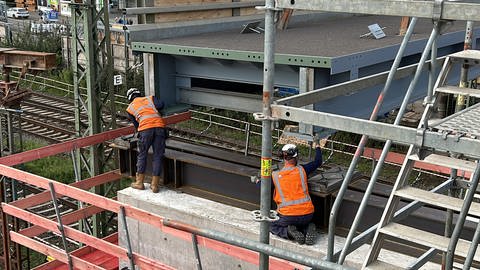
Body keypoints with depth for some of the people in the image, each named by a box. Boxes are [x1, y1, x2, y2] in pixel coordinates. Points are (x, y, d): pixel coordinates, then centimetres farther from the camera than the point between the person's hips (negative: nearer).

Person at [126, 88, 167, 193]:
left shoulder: (130, 108, 23)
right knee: (158, 157, 8)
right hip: (160, 127, 1)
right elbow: (160, 105, 6)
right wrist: (154, 111, 25)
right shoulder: (150, 98, 24)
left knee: (142, 155, 15)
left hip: (145, 128, -1)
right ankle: (155, 185, 11)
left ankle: (139, 183, 22)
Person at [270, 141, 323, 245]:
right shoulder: (302, 170, 2)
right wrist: (317, 147, 34)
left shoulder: (275, 176, 0)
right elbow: (318, 161, 16)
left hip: (288, 216, -2)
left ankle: (289, 232, -5)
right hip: (307, 214, 2)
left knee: (272, 226, 24)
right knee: (303, 223, 35)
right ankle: (308, 229, 0)